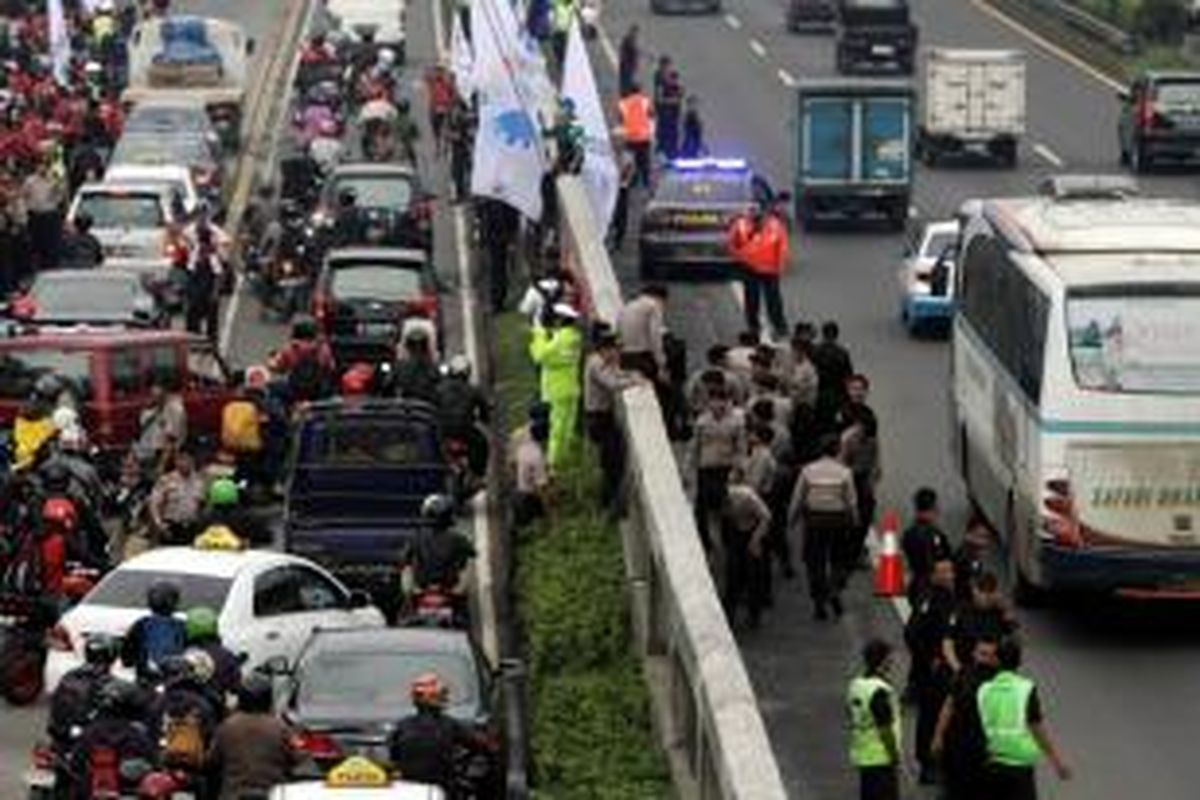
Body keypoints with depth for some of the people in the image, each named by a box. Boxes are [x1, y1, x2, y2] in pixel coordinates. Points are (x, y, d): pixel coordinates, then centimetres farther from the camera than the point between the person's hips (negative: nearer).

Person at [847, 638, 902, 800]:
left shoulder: (855, 685, 6)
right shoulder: (880, 691, -21)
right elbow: (885, 729, -21)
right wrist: (895, 755, -13)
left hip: (861, 755, 9)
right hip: (881, 758, -9)